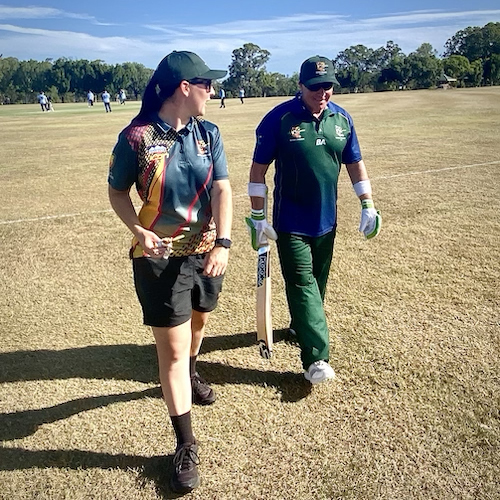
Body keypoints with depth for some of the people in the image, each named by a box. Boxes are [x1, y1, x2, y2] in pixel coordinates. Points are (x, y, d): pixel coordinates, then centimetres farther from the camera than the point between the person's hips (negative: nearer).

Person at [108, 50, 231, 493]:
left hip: (207, 251, 5)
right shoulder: (137, 137, -13)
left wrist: (223, 243, -22)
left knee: (198, 321, 26)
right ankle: (186, 445, 15)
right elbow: (118, 192, -3)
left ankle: (189, 374, 59)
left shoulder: (208, 133, -2)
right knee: (172, 347, -1)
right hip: (160, 257, -5)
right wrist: (139, 231, -21)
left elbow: (222, 190, -9)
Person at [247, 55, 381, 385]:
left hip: (327, 221, 5)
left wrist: (368, 205, 5)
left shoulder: (342, 118, 2)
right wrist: (258, 217, -10)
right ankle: (316, 358, -2)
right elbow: (259, 168, -8)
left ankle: (301, 327, 39)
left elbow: (355, 163, 10)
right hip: (291, 223, -5)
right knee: (302, 284, -5)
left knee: (317, 282, 16)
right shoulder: (279, 118, -11)